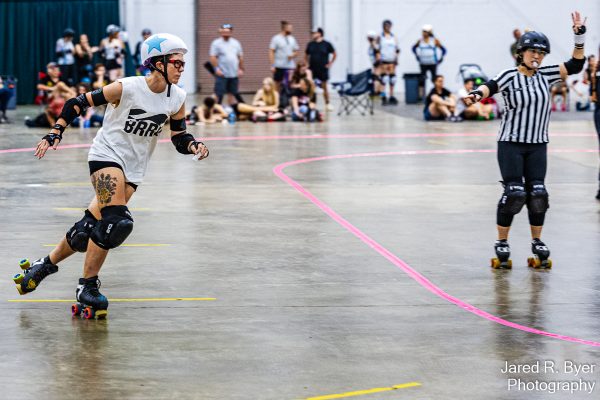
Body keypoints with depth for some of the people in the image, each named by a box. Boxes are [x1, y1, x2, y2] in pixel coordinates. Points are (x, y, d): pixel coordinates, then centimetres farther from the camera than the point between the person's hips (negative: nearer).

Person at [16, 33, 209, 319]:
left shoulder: (177, 98, -1)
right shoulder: (126, 88, -17)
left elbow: (180, 139, 6)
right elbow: (78, 103, -9)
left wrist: (194, 146, -15)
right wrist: (55, 133, -13)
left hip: (133, 169, 6)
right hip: (107, 156, -6)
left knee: (89, 229, 4)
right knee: (115, 222, -23)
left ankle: (47, 264, 27)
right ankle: (87, 286, -9)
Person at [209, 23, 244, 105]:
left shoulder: (235, 43, 12)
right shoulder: (216, 43, -3)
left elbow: (240, 57, 16)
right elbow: (213, 57, -9)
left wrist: (241, 69, 9)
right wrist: (217, 68, -18)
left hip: (234, 74, 5)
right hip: (222, 74, -5)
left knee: (235, 92, 11)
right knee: (219, 93, -6)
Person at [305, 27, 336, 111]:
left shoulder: (327, 44, -3)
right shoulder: (310, 44, 4)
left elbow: (334, 54, 6)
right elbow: (306, 55, 16)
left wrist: (330, 63, 1)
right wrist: (307, 63, 6)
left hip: (323, 70, -2)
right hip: (312, 70, 2)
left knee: (324, 87, 5)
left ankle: (327, 104, 15)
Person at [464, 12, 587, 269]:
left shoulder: (546, 75, 3)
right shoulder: (509, 77, -11)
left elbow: (575, 65, 3)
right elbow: (490, 86, -29)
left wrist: (580, 35, -8)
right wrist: (477, 94, -52)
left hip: (537, 145, 4)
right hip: (510, 144, -4)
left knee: (537, 194, 0)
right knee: (514, 193, -9)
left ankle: (537, 243, 15)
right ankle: (501, 245, 4)